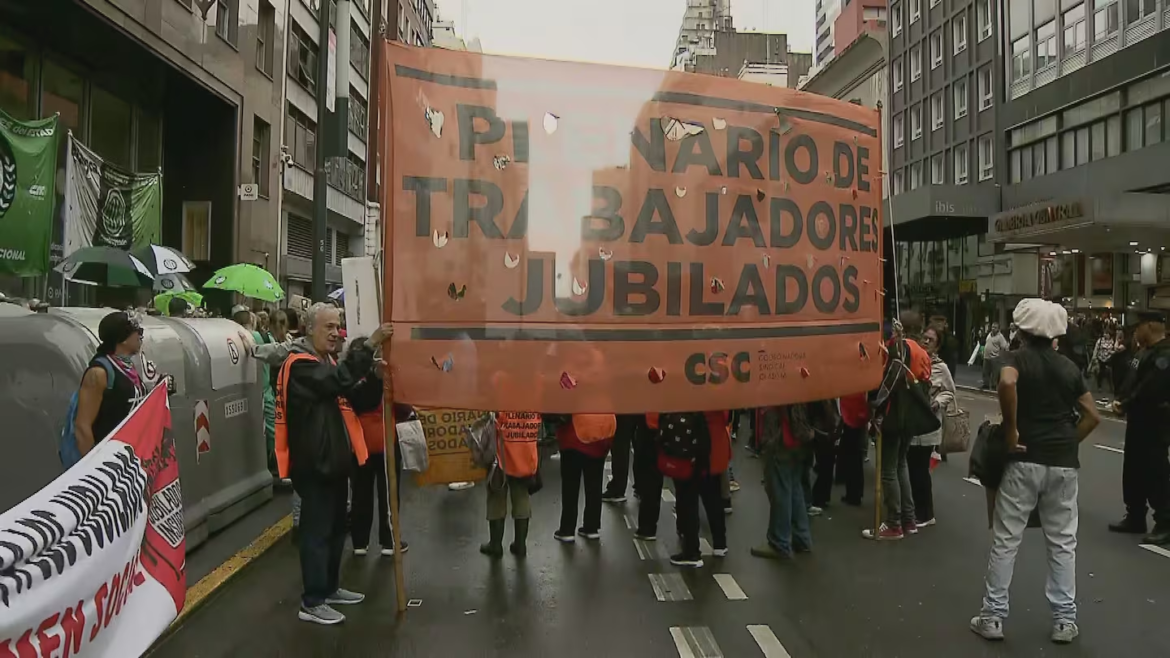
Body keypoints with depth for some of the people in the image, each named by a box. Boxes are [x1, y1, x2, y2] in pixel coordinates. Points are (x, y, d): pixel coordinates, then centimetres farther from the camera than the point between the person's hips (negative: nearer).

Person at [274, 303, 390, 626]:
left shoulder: (329, 360, 16)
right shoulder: (301, 364, -15)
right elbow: (339, 379, -33)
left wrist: (375, 376, 0)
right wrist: (370, 344, -36)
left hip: (334, 460, 10)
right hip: (314, 463, -10)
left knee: (336, 528, 18)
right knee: (317, 531, -4)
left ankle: (329, 588, 31)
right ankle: (311, 602, 5)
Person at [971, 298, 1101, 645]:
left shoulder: (1019, 358, -3)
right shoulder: (1069, 367, 10)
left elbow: (1007, 383, -27)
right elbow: (1092, 416, 8)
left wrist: (1011, 429, -18)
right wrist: (1068, 443, 12)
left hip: (1025, 460, -4)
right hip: (1063, 463, 4)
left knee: (1005, 541, 4)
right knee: (1063, 542, 13)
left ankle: (993, 617, 9)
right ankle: (1065, 620, 17)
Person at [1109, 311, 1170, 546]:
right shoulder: (1146, 352, 15)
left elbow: (1149, 390, -26)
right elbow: (1132, 380, 18)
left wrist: (1125, 405, -15)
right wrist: (1120, 399, 1)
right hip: (1138, 421, 10)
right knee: (1133, 471, 14)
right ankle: (1135, 518, 24)